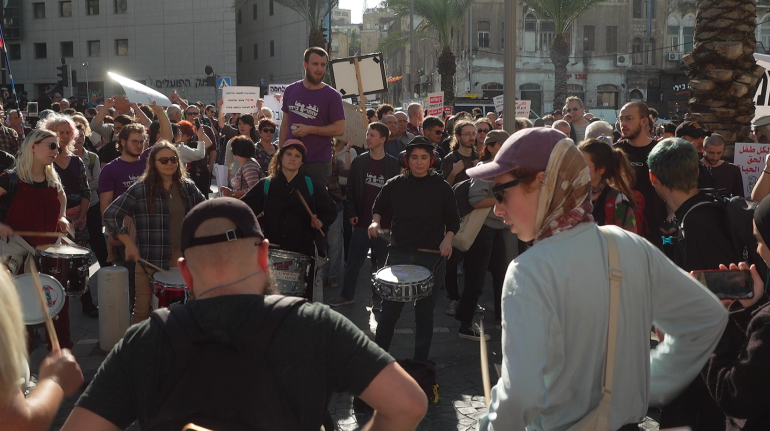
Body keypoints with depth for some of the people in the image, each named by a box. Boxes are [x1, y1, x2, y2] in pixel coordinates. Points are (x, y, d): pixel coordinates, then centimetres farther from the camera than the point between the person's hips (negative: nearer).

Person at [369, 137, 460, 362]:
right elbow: (379, 208, 17)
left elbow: (453, 220, 6)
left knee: (425, 313, 8)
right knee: (389, 309, 3)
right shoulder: (394, 185, 2)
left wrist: (448, 238, -11)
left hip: (431, 257, -1)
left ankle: (420, 362, 20)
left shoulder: (441, 187, -1)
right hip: (399, 254, 1)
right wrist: (376, 221, -3)